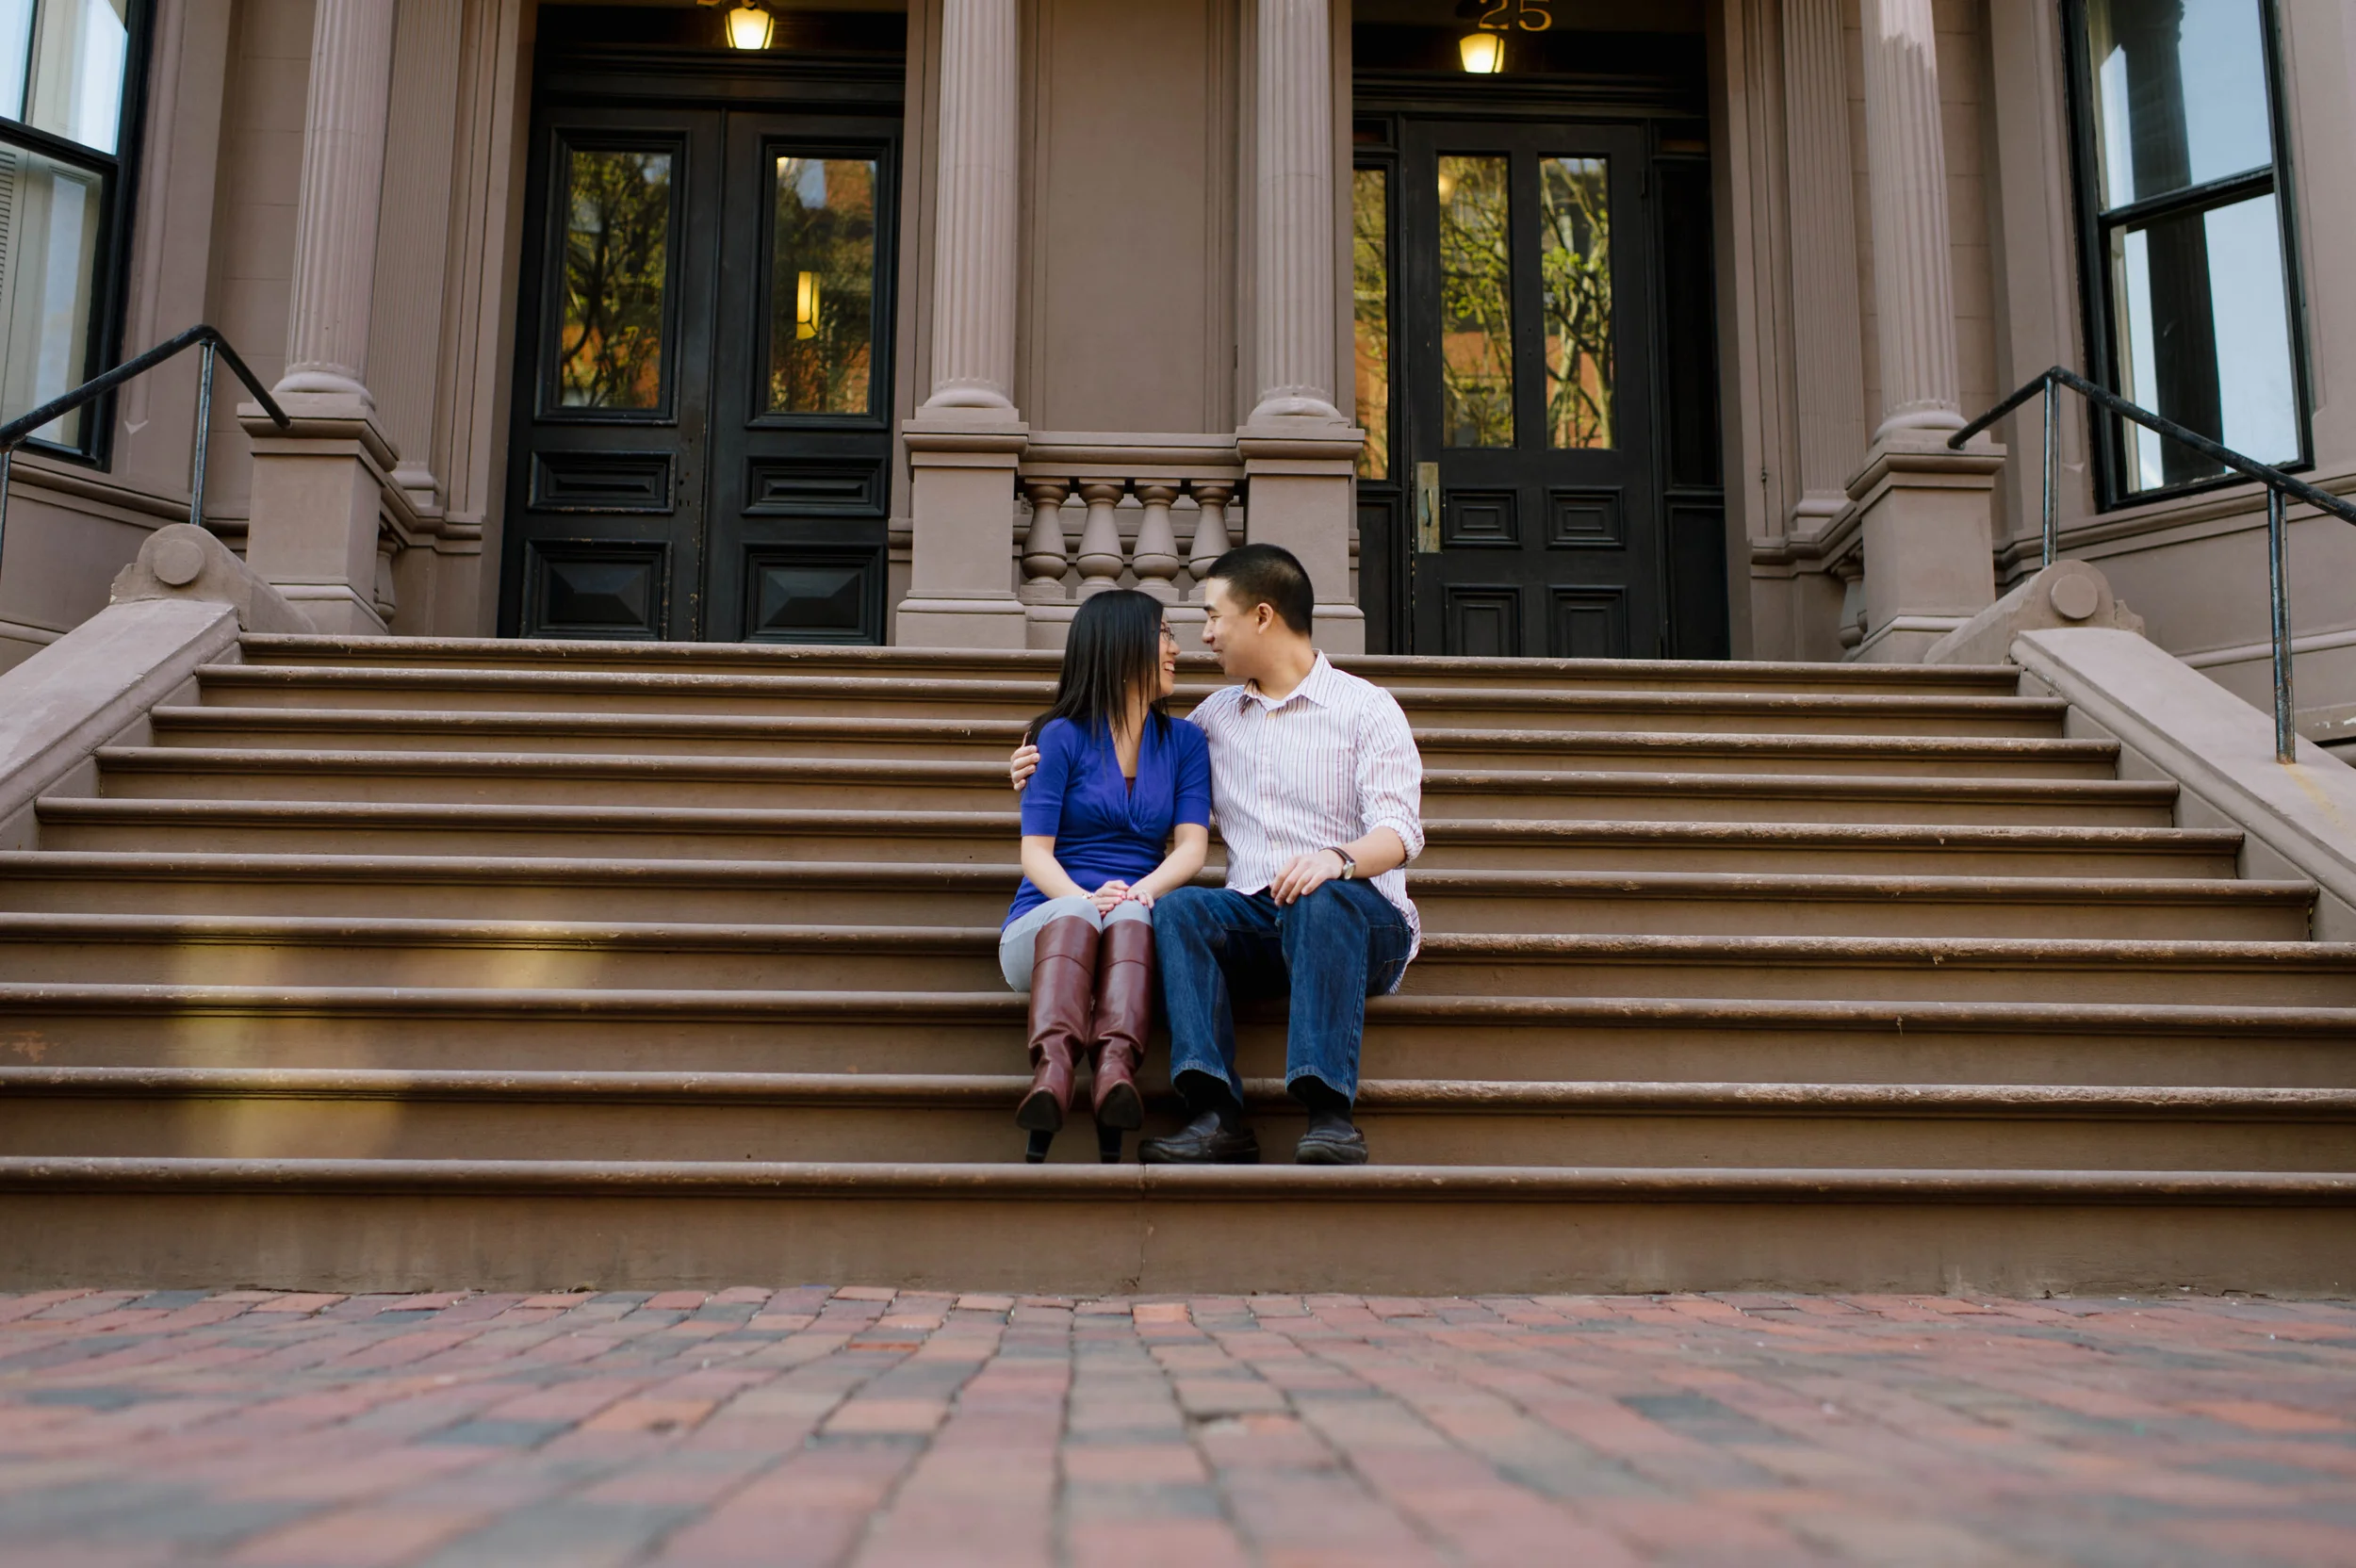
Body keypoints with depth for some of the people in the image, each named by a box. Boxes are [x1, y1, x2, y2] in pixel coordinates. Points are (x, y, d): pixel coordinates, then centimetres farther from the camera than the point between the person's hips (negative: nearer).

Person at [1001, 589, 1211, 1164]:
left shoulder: (1184, 741, 16)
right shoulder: (1061, 737, 6)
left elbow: (1192, 846, 2)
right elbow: (1035, 853, -3)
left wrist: (1140, 891, -20)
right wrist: (1085, 899, -25)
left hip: (1134, 929, 2)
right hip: (1045, 921, -1)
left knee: (1130, 914, -34)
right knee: (1075, 913, -36)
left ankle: (1115, 1068, -58)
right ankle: (1053, 1070, -59)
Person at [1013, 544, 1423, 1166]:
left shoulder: (1366, 707, 4)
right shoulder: (1217, 714, 20)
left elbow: (1399, 829, -10)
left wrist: (1337, 858, -31)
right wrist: (1055, 767, 19)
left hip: (1358, 914, -4)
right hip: (1252, 917, 4)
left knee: (1321, 901, -38)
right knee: (1175, 908, -27)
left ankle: (1330, 1113, -45)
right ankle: (1216, 1116, -38)